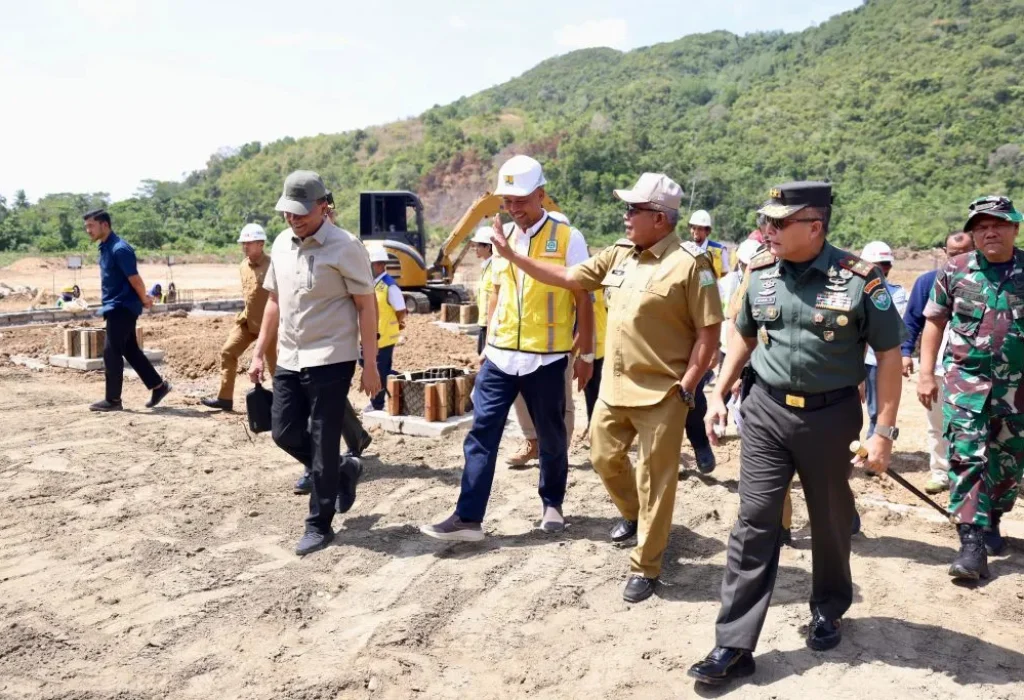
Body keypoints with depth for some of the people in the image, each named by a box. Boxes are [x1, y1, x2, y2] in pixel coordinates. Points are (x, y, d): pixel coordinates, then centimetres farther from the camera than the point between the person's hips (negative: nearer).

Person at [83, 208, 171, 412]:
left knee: (111, 352, -5)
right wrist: (144, 298, 11)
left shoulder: (119, 249, -19)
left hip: (122, 307, -10)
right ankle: (158, 386, 20)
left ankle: (113, 400, 3)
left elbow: (134, 278, -19)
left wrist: (144, 300, -5)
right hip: (116, 307, 10)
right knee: (130, 350, 13)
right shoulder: (105, 247, 12)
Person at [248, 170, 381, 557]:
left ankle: (319, 526, 13)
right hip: (289, 360, 7)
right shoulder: (281, 244, 8)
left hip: (330, 361, -7)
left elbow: (367, 306, -11)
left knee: (323, 445, -1)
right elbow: (274, 301, 16)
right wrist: (259, 353, 13)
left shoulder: (344, 246, -12)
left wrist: (370, 365, -14)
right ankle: (343, 470, 34)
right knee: (285, 433, 10)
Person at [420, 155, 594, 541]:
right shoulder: (502, 236, 8)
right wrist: (488, 345, 15)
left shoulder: (567, 239, -7)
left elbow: (583, 300, -3)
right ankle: (467, 517, 5)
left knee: (551, 437, 12)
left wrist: (586, 353, -2)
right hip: (500, 357, 4)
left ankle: (552, 504, 32)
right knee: (481, 434, 0)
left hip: (546, 359, -4)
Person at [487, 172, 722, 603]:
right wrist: (512, 256, 11)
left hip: (661, 394, -7)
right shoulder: (619, 254, 7)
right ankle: (633, 515, 49)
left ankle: (645, 569, 17)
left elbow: (709, 331, -14)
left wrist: (687, 386, -16)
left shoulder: (690, 264, -15)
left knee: (654, 483, 3)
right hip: (614, 387, 7)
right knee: (604, 458, 21)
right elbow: (567, 278, 13)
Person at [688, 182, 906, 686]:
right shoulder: (760, 273, -1)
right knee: (754, 523, 0)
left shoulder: (860, 280, -12)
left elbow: (888, 353, -5)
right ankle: (734, 646, 5)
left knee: (830, 521, 15)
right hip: (766, 410, 2)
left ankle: (828, 610, 42)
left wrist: (884, 430, -8)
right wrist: (719, 393, 10)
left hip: (830, 415, -2)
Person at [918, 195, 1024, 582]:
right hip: (965, 379, -1)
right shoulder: (955, 270, -2)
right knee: (966, 457, -8)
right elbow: (935, 321, 5)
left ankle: (991, 523, 33)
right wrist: (926, 373, 1)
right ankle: (972, 542, -6)